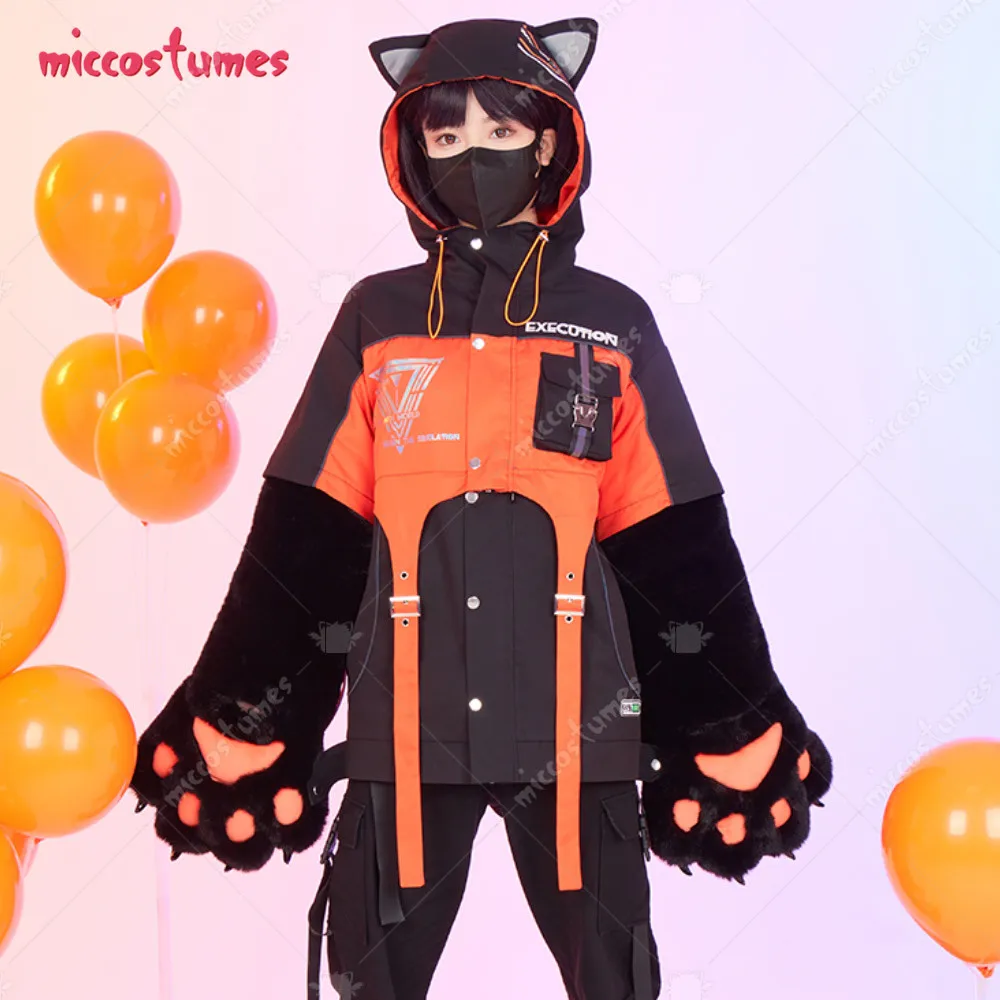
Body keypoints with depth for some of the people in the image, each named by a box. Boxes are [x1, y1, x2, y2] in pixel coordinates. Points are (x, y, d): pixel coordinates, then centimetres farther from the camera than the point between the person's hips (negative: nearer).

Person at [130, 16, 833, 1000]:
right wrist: (245, 729, 3)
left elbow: (679, 555, 5)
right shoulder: (377, 319, 6)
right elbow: (303, 543, 5)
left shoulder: (613, 322, 5)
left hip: (575, 718, 0)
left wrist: (731, 738, 5)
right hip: (406, 716, 1)